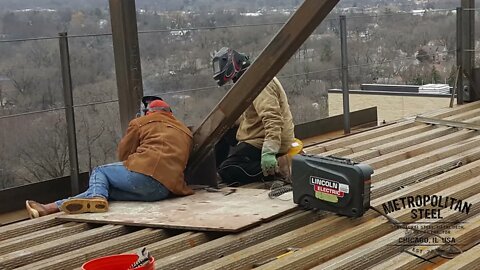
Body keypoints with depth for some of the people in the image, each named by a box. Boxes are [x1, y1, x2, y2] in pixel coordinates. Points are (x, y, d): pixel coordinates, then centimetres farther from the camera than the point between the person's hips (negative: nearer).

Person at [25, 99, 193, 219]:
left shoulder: (140, 123, 17)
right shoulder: (186, 132, 31)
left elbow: (124, 153, 17)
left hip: (144, 173, -5)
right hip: (165, 190, 5)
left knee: (99, 173, 18)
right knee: (107, 189, 10)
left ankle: (97, 197, -17)